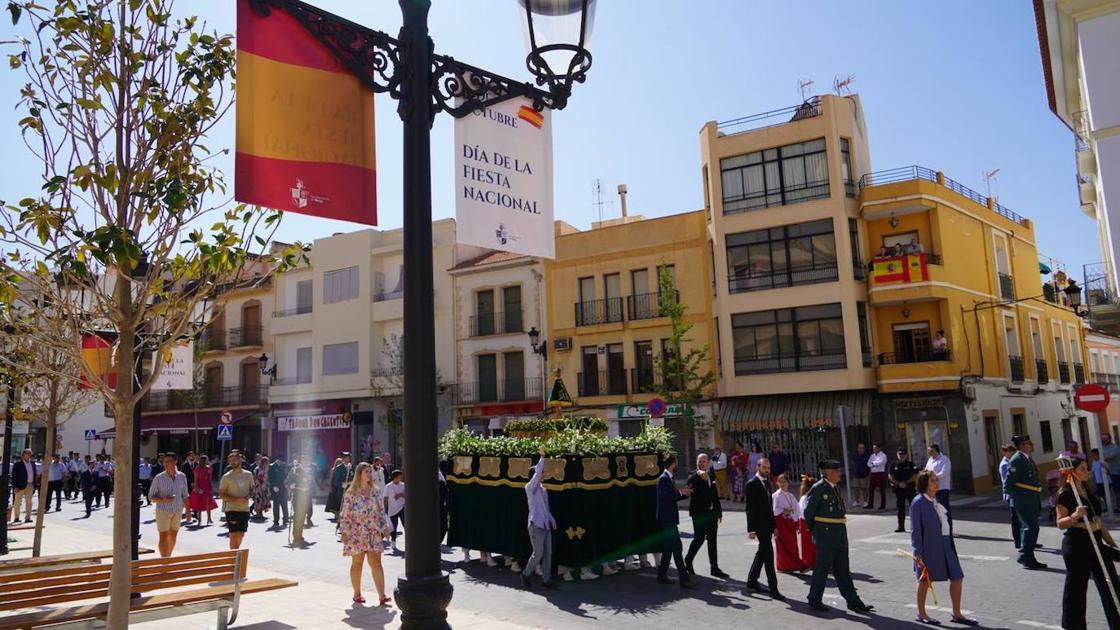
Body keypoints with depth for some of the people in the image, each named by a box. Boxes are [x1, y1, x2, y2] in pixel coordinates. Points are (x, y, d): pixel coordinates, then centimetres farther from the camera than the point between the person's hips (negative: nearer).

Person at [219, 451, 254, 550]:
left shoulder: (248, 474, 6)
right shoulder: (226, 477, -6)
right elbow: (221, 494, -6)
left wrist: (248, 496, -8)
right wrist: (236, 500, -18)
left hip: (245, 509, 4)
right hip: (232, 509, -4)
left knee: (241, 534, 11)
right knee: (233, 534, -7)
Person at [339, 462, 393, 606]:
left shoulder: (375, 492, 7)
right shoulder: (351, 493, -6)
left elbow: (381, 511, 12)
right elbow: (345, 514, -6)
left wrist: (385, 527, 9)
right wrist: (344, 532, -10)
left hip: (374, 533, 3)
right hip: (357, 533, -3)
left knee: (376, 563, -4)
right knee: (357, 563, 8)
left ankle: (381, 595, -9)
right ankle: (357, 594, 22)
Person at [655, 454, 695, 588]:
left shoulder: (667, 478, 15)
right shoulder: (664, 479, -17)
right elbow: (666, 498, -25)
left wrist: (685, 493, 6)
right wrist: (681, 493, -16)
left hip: (669, 519, 10)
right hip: (667, 519, -10)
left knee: (668, 548, 15)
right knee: (677, 548, -9)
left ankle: (662, 575, 23)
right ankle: (684, 579, -7)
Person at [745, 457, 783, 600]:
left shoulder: (768, 483, 13)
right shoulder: (752, 484, -11)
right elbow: (750, 508, -13)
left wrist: (774, 526, 17)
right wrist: (751, 529, -16)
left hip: (768, 524, 8)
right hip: (759, 524, -8)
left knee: (762, 553, 15)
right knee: (768, 554, -10)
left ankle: (752, 580, 29)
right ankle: (773, 589, -7)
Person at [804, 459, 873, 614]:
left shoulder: (835, 488, 12)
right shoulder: (818, 488, -14)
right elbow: (808, 512, -12)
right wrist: (814, 531, -2)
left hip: (839, 536, 8)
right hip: (826, 537, -8)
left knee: (843, 571, 12)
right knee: (822, 569, 2)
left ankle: (853, 602, 17)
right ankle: (814, 601, 14)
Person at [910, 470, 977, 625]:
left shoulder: (936, 500, 10)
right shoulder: (918, 502, -14)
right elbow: (915, 529, -15)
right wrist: (917, 552, -18)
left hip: (945, 545, 7)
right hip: (928, 547, -7)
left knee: (957, 577, 6)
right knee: (925, 579, 6)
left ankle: (957, 614, 19)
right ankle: (921, 614, 22)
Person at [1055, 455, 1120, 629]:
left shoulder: (1088, 492, 11)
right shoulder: (1065, 495, -12)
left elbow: (1097, 520, 18)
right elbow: (1060, 524, -14)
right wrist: (1075, 516, -32)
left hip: (1096, 543, 8)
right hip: (1076, 545, -8)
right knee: (1076, 589, 3)